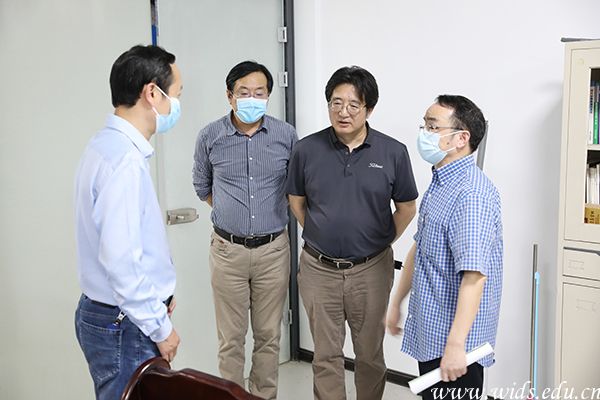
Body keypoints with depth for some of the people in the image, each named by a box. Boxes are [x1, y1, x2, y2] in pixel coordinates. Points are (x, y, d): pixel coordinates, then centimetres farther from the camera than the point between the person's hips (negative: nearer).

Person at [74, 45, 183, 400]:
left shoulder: (109, 145, 7)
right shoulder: (125, 161, -23)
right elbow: (120, 259, -26)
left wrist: (156, 298, 17)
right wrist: (161, 328, -16)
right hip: (124, 327, -9)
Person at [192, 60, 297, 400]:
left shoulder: (286, 134, -2)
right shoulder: (210, 136, -2)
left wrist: (271, 211, 10)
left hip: (273, 249, 1)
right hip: (228, 250, 0)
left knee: (269, 335, 11)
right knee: (231, 339, 7)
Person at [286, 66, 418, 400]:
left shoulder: (393, 153, -7)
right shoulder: (307, 149, -5)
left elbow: (406, 208, 5)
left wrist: (381, 243, 6)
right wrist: (319, 236, 7)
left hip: (371, 270, 0)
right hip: (319, 270, 1)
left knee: (370, 354, 15)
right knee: (326, 356, 11)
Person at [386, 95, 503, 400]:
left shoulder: (470, 193, -22)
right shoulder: (440, 183, 10)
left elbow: (474, 274, -29)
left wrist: (456, 344, -32)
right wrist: (397, 302, 21)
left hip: (452, 336, -9)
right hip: (429, 329, 9)